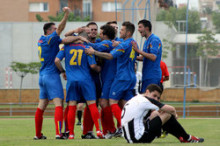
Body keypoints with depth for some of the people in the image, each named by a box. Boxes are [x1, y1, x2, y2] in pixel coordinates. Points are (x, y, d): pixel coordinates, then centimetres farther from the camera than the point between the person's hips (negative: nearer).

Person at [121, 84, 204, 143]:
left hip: (129, 138, 10)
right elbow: (171, 109, -6)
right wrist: (174, 114, 15)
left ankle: (180, 137, 30)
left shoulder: (134, 99, 17)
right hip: (139, 138, -10)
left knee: (155, 113, 25)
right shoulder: (145, 100, -9)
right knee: (167, 115, -2)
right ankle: (187, 138, 14)